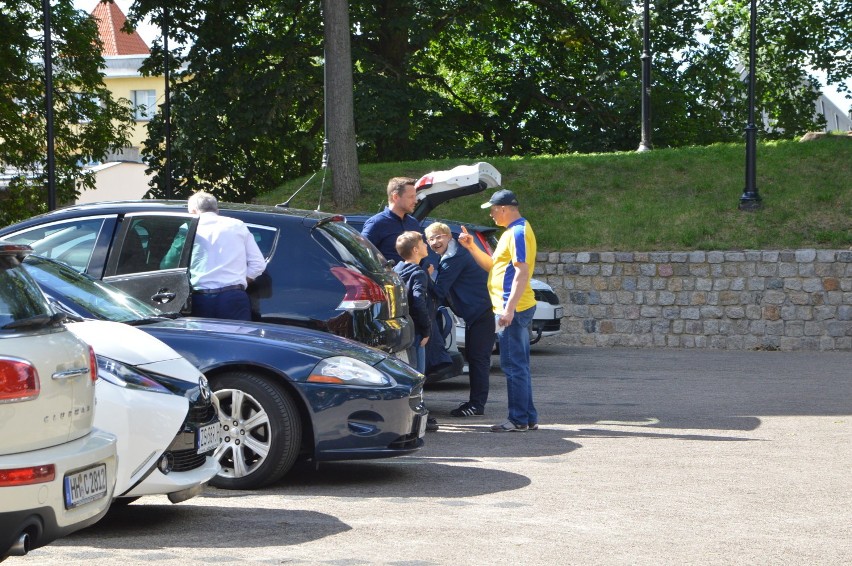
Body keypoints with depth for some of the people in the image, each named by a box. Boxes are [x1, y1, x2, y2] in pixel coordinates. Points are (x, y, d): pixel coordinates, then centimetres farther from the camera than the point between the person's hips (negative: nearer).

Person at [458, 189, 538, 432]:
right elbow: (491, 266, 25)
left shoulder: (518, 232, -13)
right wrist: (471, 247, 15)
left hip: (513, 309, -11)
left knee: (513, 365, -8)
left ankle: (519, 420, -7)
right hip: (514, 309, 11)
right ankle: (528, 417, 17)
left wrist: (509, 308, -25)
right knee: (518, 365, 13)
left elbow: (522, 272, -21)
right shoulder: (512, 232, 19)